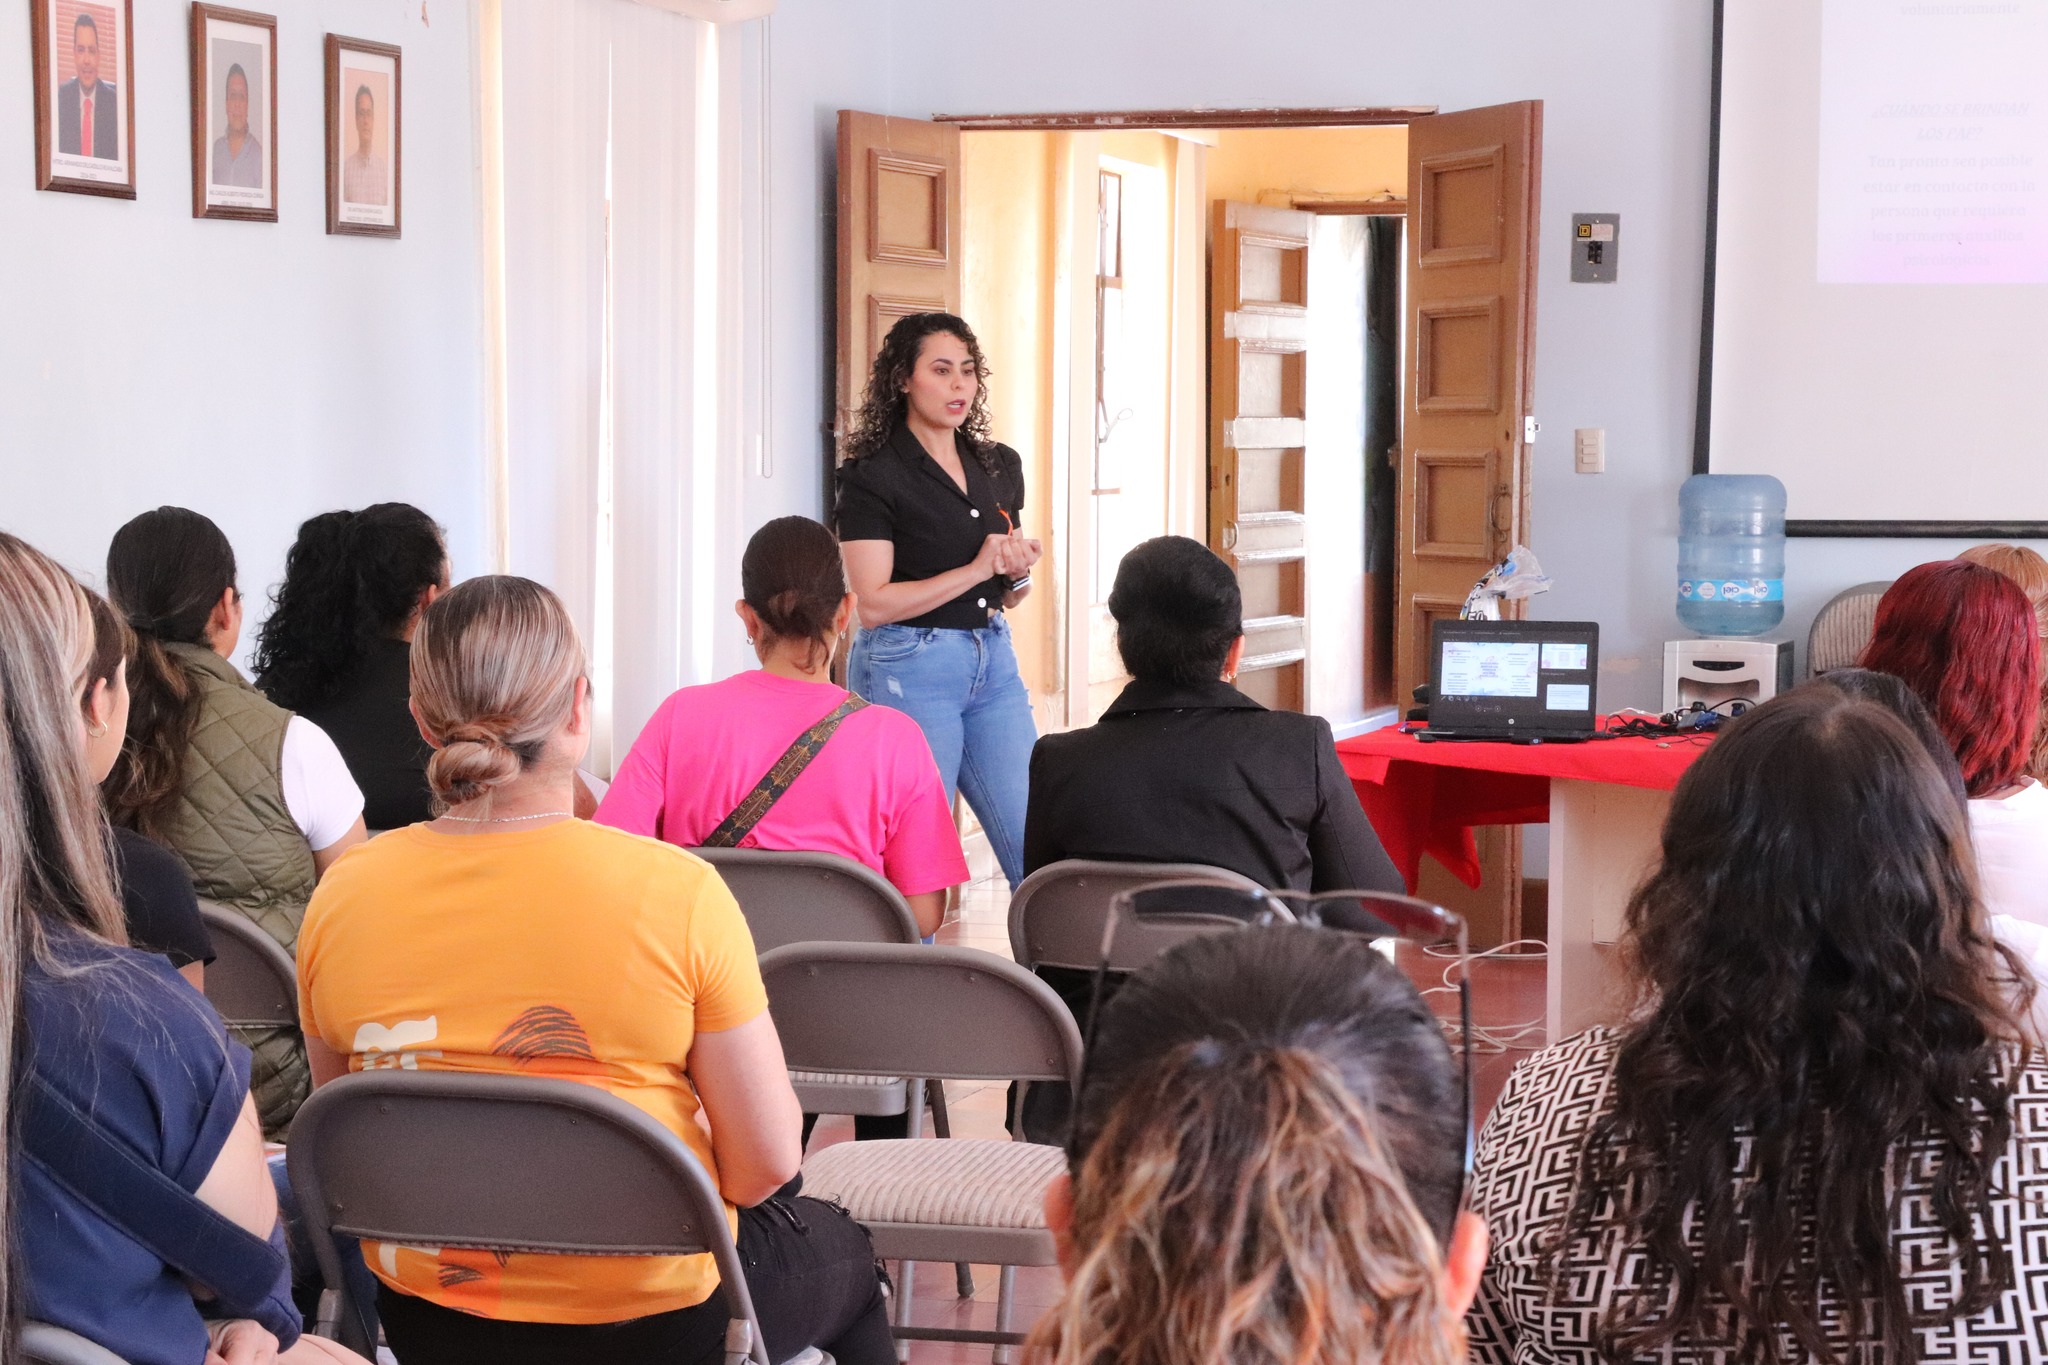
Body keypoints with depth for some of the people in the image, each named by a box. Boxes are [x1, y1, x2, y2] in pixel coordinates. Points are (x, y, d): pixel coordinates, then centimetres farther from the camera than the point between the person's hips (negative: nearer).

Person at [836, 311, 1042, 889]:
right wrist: (976, 569, -14)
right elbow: (875, 603, -14)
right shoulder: (873, 475, -7)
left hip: (993, 662, 6)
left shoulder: (1001, 466, 12)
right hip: (908, 670, -6)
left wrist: (1019, 572, -1)